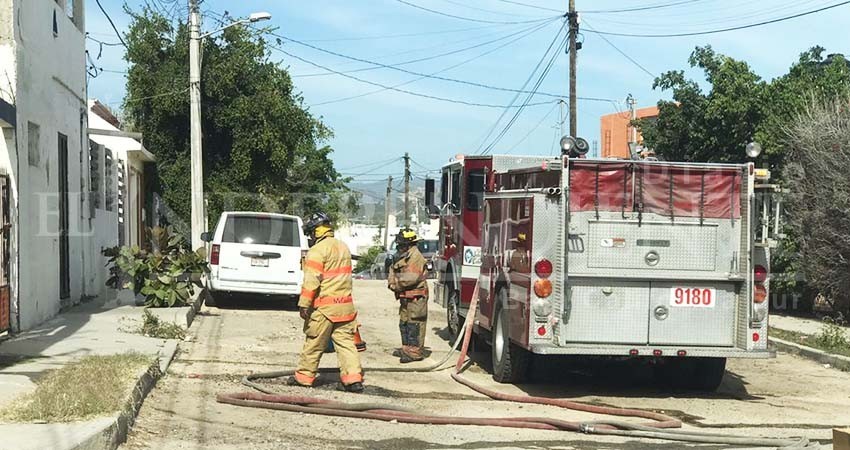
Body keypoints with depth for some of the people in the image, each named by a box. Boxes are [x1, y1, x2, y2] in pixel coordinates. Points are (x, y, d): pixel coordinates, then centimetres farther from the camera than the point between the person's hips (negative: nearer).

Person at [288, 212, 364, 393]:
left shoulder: (317, 251, -11)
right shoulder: (343, 247, 15)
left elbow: (311, 281, -17)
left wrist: (304, 304, -15)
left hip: (324, 306, -7)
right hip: (345, 305, 7)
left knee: (314, 343, 4)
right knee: (346, 342, 4)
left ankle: (304, 376, 14)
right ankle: (353, 378, -4)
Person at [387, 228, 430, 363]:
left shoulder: (416, 257, -14)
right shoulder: (402, 257, 18)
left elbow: (410, 278, -21)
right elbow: (393, 273, 17)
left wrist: (395, 283, -9)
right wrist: (393, 281, -5)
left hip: (416, 297, -10)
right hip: (406, 297, 10)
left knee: (414, 324, -8)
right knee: (404, 323, 15)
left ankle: (415, 352, -7)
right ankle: (406, 349, 23)